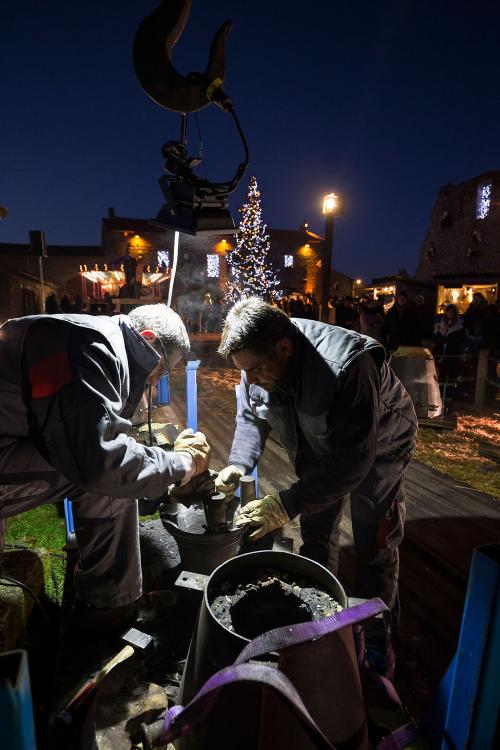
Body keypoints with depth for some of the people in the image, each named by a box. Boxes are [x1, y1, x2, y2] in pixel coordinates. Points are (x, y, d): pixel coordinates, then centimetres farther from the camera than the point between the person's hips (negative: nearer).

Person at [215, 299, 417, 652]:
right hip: (320, 450, 6)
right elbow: (252, 416, -6)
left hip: (377, 448, -5)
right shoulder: (259, 358, -22)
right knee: (316, 533, 15)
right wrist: (238, 464, -22)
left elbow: (354, 459, -39)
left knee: (375, 546, 5)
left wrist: (288, 504, -41)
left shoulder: (348, 367, -43)